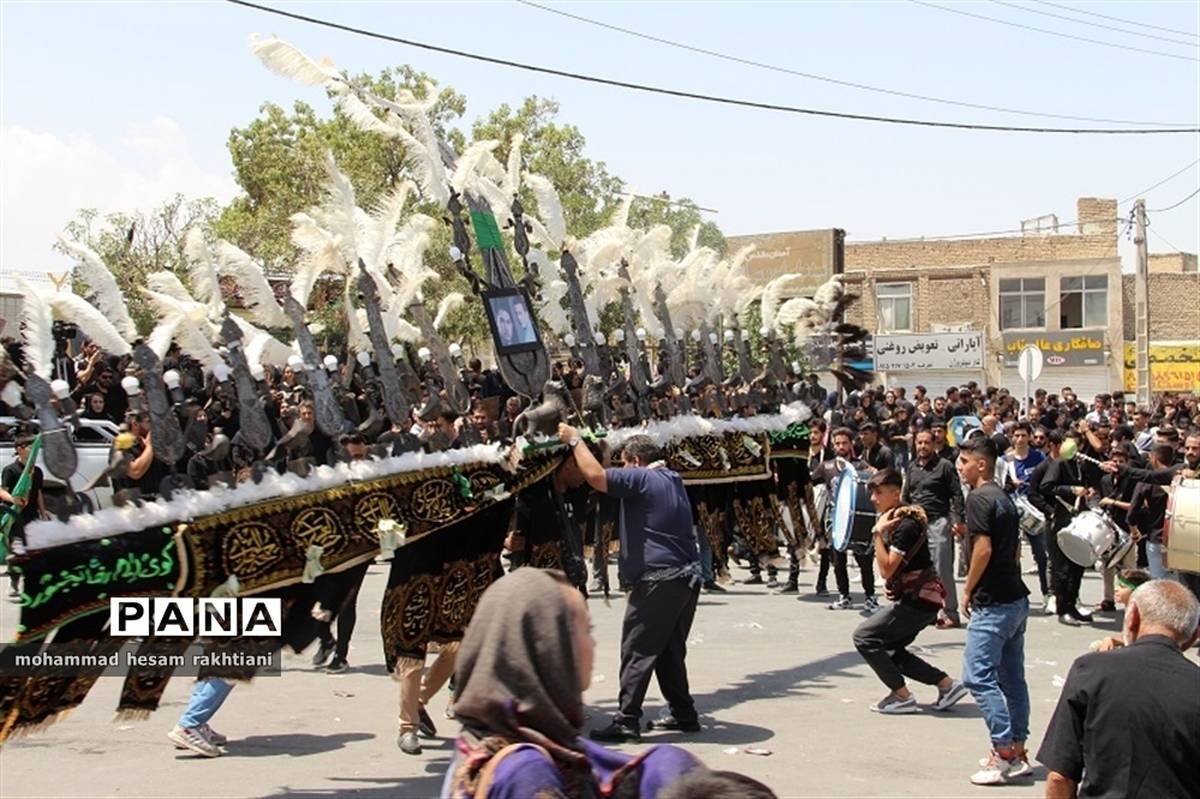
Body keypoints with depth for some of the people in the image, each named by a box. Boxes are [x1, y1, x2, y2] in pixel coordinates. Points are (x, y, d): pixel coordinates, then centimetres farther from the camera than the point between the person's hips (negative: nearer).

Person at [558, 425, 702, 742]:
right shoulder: (672, 479, 19)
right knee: (670, 651, 18)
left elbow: (595, 476, -20)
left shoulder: (642, 479, -8)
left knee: (637, 651, -5)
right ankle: (683, 715, 23)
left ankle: (626, 721, -5)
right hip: (687, 576, 9)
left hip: (658, 581, -9)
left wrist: (574, 440, -7)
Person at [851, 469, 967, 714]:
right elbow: (887, 570, 22)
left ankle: (902, 696, -3)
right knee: (889, 650, 14)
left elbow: (886, 570, -24)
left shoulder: (906, 525, -19)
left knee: (864, 637, -8)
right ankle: (947, 684, 15)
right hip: (916, 598, 10)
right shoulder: (892, 521, 11)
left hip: (919, 599, -10)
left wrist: (878, 533, -24)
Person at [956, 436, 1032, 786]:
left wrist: (967, 591, -10)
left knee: (977, 675, -9)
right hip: (1015, 597, 10)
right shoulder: (1004, 498, 15)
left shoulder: (979, 498, -13)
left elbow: (983, 549, -20)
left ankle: (1004, 752, -9)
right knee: (1012, 677, 11)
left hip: (993, 603, -10)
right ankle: (1017, 752, 15)